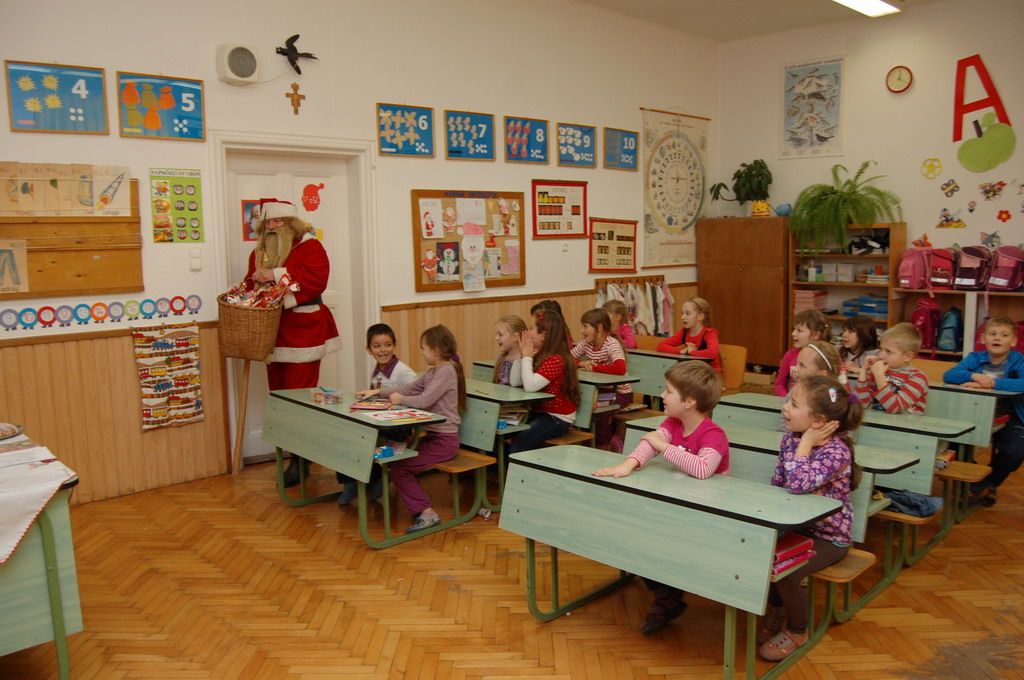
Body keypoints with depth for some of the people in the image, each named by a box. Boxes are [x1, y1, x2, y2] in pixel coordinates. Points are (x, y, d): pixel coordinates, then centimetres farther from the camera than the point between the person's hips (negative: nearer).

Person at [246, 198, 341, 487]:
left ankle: (300, 461, 0)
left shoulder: (309, 246, -3)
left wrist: (276, 275, -21)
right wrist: (252, 282, -4)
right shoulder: (259, 252, 17)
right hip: (272, 332, 7)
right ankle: (293, 453, 17)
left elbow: (316, 278, -18)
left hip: (303, 331, -7)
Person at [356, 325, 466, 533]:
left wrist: (400, 399, -9)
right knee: (395, 457, 6)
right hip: (433, 435, 10)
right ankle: (422, 509, 8)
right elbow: (408, 388, 17)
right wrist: (377, 392, 11)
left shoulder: (447, 371, -17)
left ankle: (427, 513, -8)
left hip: (444, 440, -10)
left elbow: (424, 400, -26)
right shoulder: (432, 372, 14)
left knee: (399, 468, -14)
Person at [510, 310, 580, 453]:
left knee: (518, 445, -26)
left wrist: (527, 358, -19)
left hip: (558, 419, -8)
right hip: (539, 412, 9)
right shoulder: (539, 355, 6)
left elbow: (530, 386, -32)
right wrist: (523, 354, -4)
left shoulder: (556, 360, -20)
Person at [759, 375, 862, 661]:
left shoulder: (837, 451, -26)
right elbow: (777, 484, 7)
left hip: (828, 537, -6)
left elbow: (797, 485, -41)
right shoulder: (790, 438, -4)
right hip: (795, 526, 6)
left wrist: (806, 444, -32)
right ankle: (776, 606, 19)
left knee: (784, 572, -23)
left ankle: (797, 631, 9)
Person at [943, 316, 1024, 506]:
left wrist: (991, 382, -34)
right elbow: (948, 375, -13)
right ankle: (983, 486, 7)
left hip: (1009, 418, -2)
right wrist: (974, 376, -30)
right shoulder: (976, 358, 2)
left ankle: (982, 485, 5)